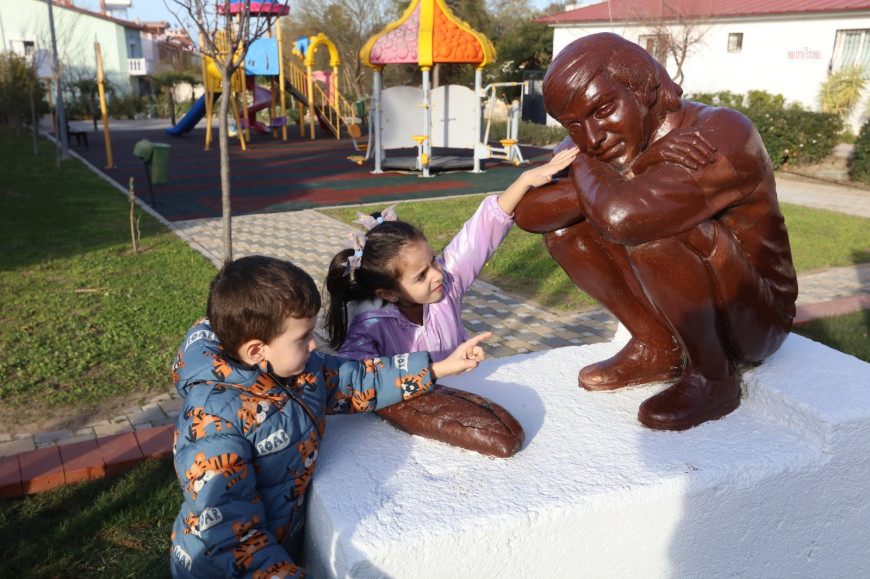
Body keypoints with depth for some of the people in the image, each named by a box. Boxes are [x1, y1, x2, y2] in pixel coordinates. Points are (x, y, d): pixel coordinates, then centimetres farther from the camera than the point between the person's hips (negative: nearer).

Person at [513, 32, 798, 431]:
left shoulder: (723, 137, -28)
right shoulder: (604, 146, -7)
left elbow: (622, 217, -46)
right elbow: (527, 212, -21)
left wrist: (585, 164, -23)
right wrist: (637, 166, -30)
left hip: (754, 320, -6)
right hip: (683, 312, 7)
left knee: (651, 230, -33)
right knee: (563, 219, -6)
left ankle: (713, 376, -11)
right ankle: (657, 349, 2)